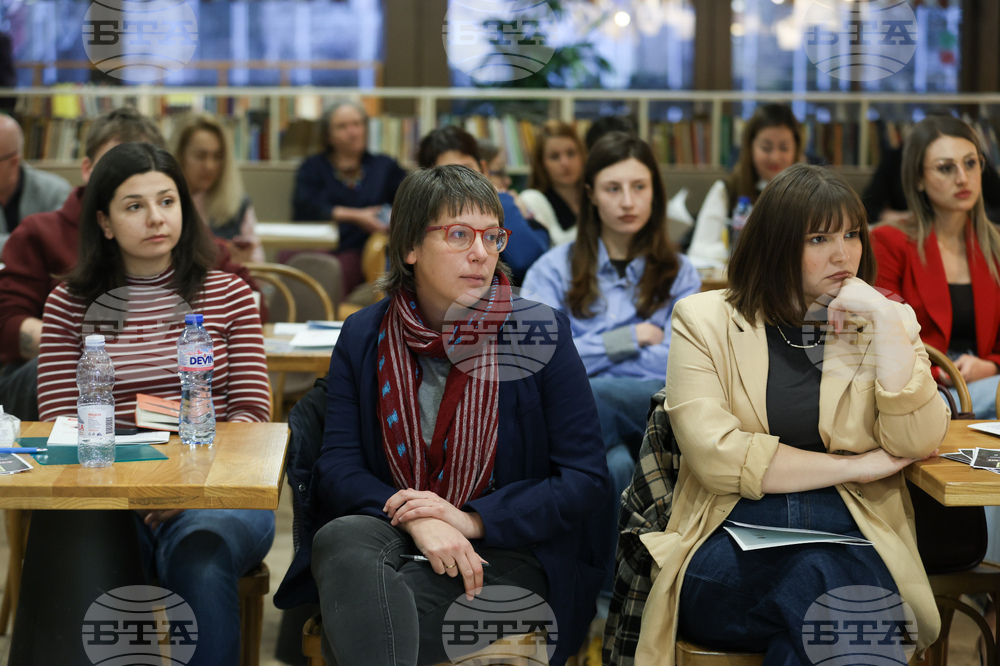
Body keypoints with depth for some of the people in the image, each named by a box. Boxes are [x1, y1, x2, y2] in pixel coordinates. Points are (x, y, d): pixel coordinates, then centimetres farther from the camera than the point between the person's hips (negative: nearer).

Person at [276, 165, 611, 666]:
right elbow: (337, 465, 0)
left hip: (504, 552, -3)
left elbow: (586, 480, -3)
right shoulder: (363, 335, 7)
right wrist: (417, 521, -20)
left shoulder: (540, 332, 0)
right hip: (389, 531, 3)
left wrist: (473, 519, -15)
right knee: (341, 539, -34)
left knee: (368, 610, -33)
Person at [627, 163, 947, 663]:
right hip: (732, 543, -2)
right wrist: (856, 467, -3)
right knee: (820, 580, -34)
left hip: (852, 544, 2)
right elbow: (714, 456, -7)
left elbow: (917, 443, 0)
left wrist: (886, 324, -5)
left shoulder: (888, 323, 15)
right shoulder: (705, 321, 7)